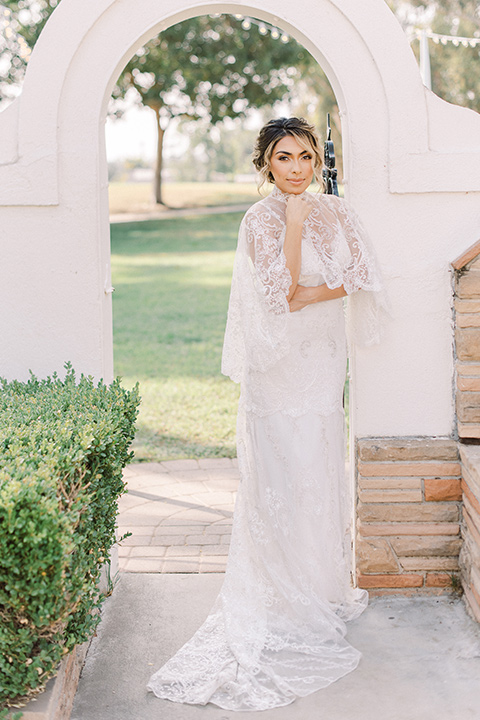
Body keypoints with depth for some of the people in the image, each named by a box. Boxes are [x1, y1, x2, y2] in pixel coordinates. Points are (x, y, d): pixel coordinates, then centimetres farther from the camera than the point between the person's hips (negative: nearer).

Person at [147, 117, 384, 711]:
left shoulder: (335, 214, 7)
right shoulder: (260, 219, -8)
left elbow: (360, 278, -3)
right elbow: (282, 288, -19)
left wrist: (311, 294, -15)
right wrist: (294, 222, -20)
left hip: (323, 355, 5)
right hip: (278, 359, -5)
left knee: (320, 463, 10)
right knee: (280, 467, -3)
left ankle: (321, 580, 23)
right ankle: (281, 591, 7)